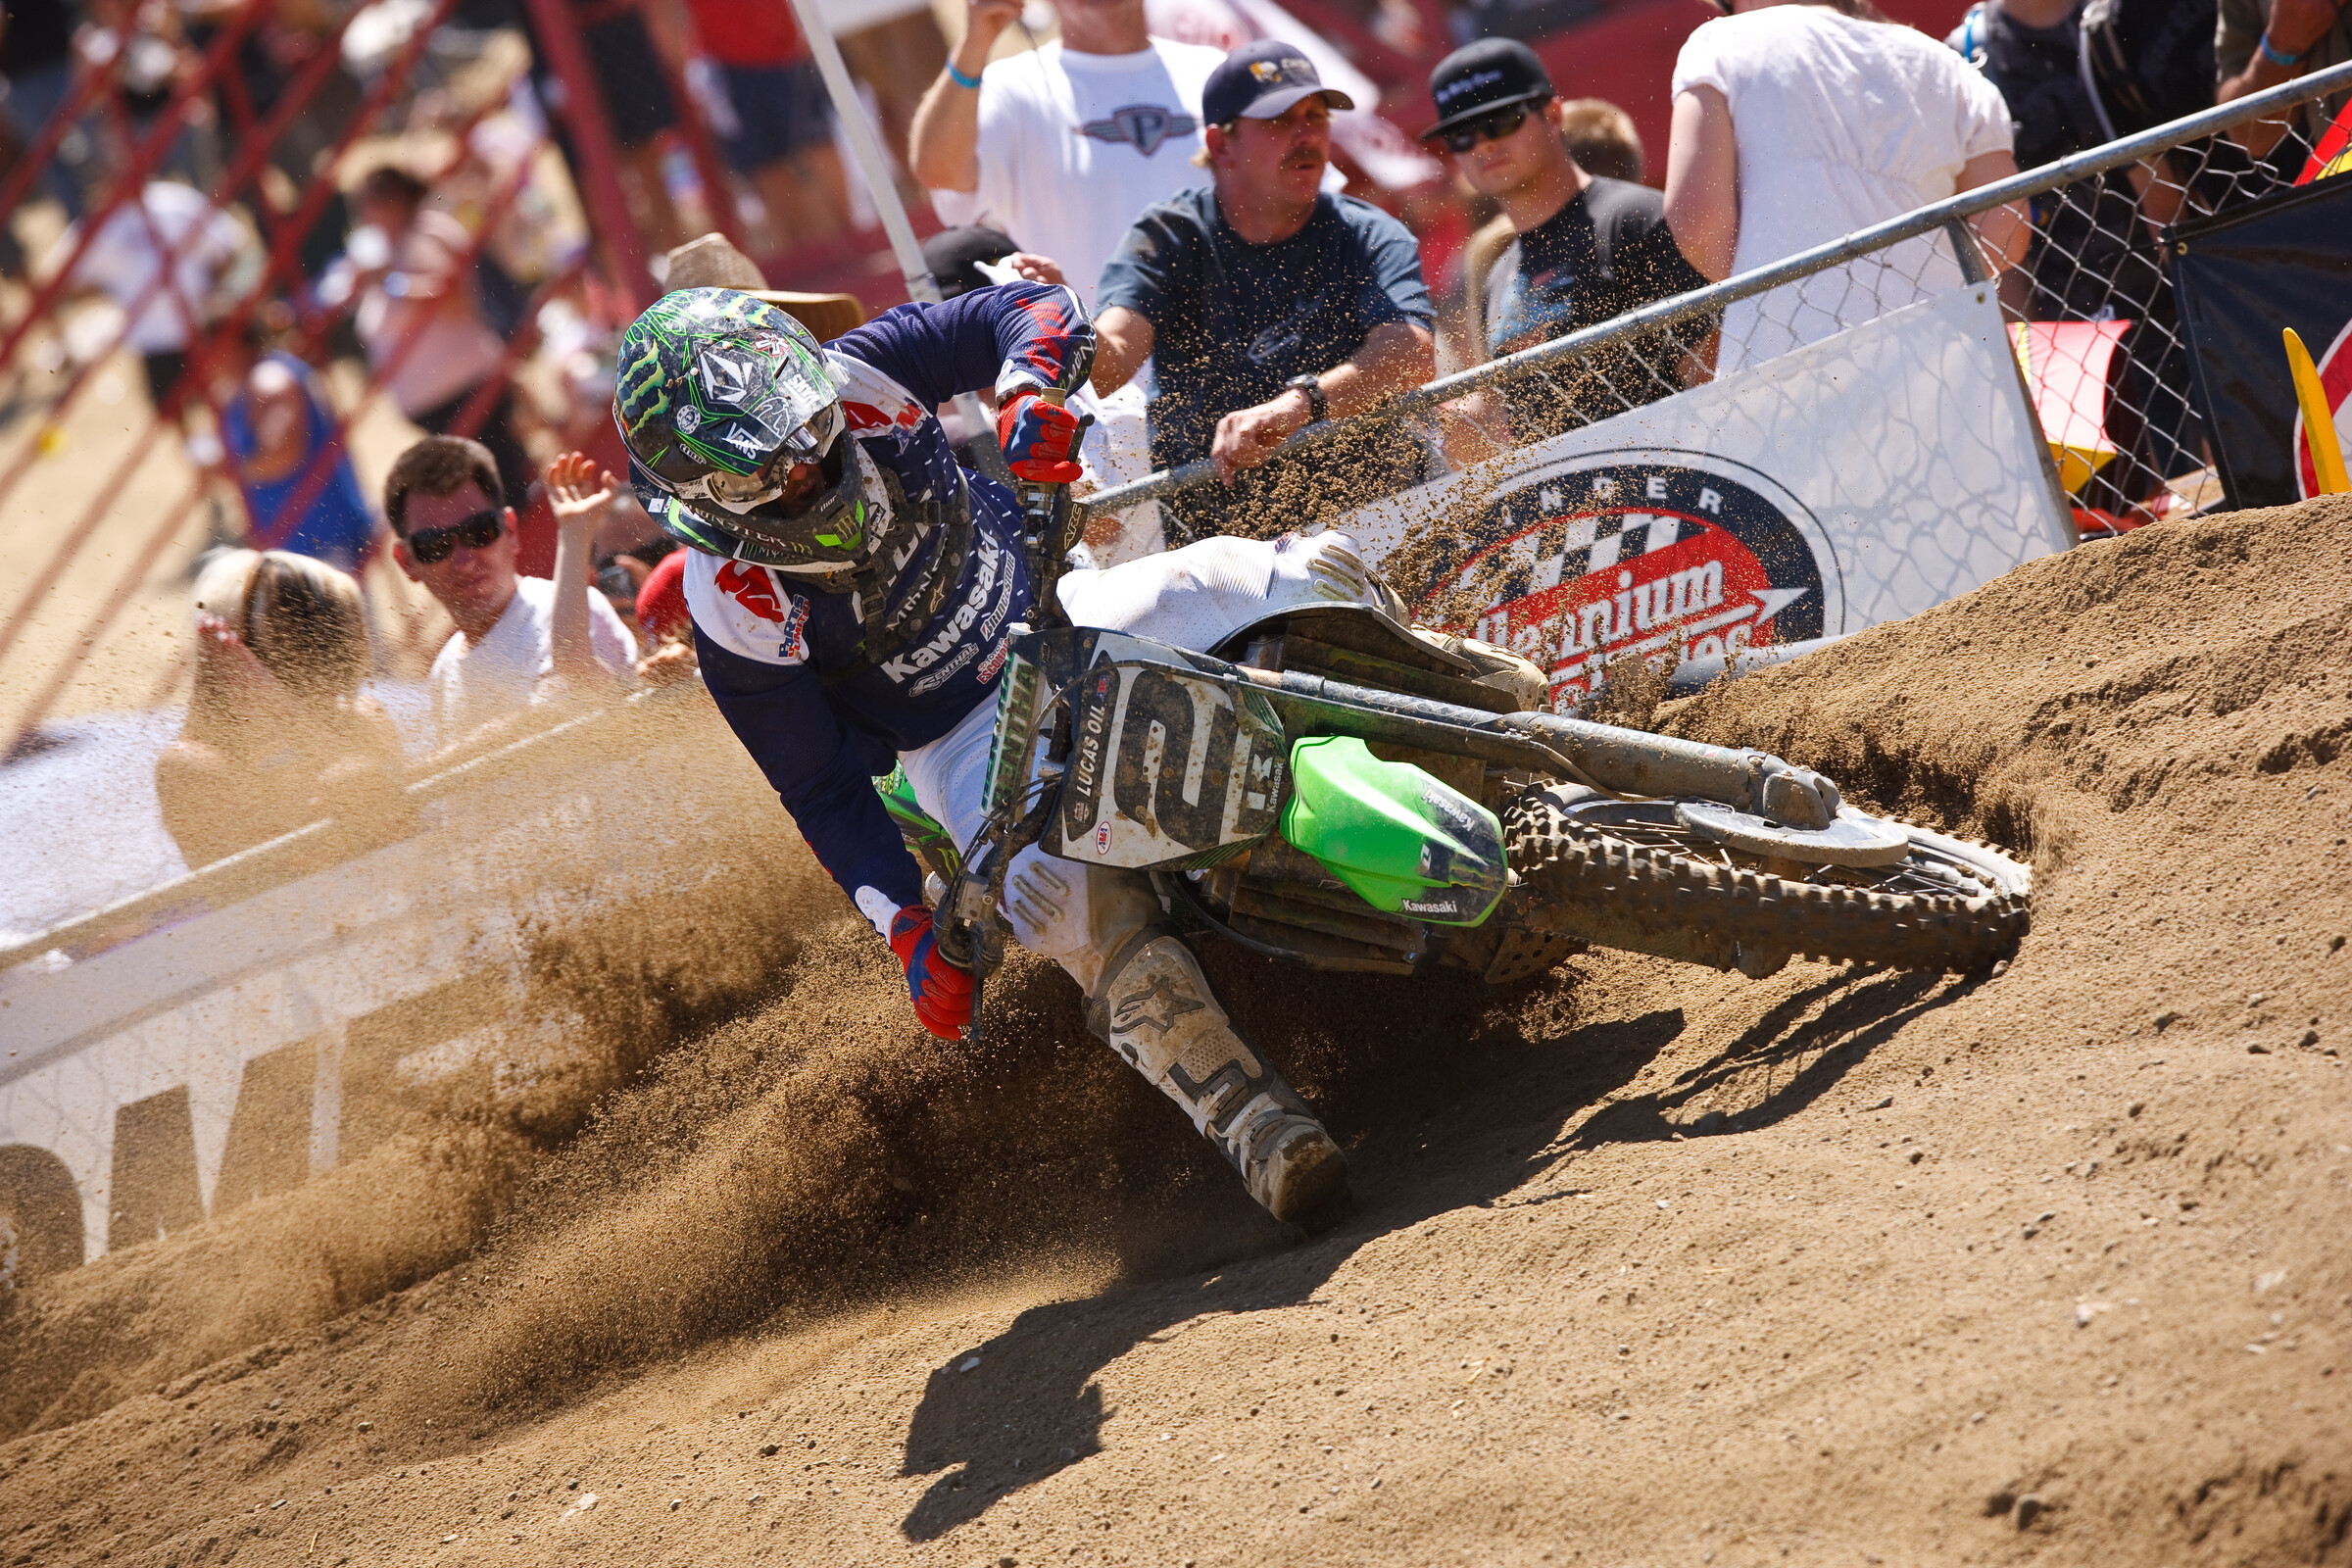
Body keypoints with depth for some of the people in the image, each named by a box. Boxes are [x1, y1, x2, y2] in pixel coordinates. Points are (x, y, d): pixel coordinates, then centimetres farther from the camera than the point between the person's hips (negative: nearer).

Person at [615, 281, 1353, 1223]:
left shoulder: (856, 383, -19)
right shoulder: (735, 607, -23)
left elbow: (1035, 312, -13)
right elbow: (819, 788, -13)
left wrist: (1027, 399, -36)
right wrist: (908, 927, -23)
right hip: (964, 738, -4)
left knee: (1309, 578, -12)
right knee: (1071, 902, -32)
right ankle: (1252, 1120, -31)